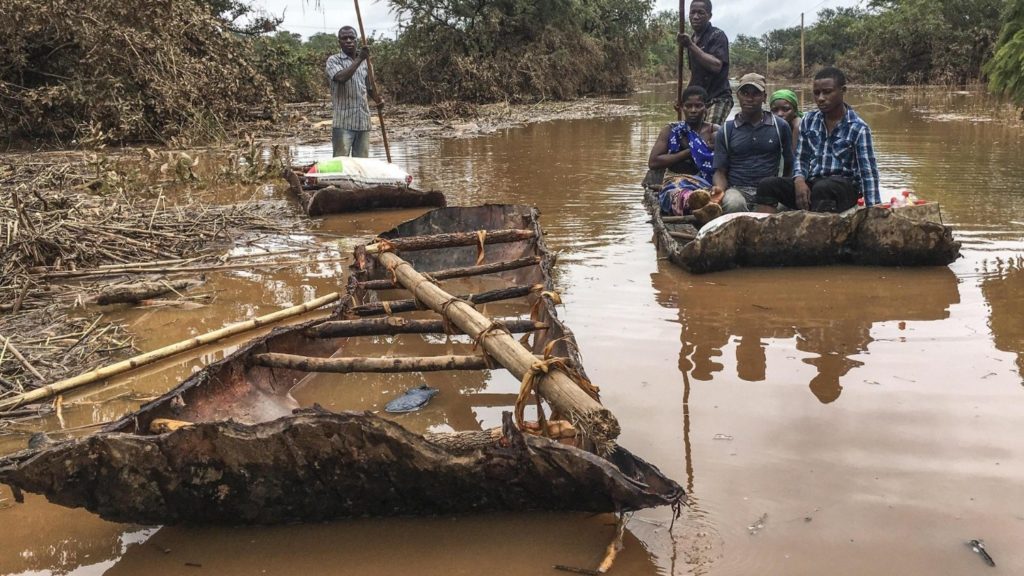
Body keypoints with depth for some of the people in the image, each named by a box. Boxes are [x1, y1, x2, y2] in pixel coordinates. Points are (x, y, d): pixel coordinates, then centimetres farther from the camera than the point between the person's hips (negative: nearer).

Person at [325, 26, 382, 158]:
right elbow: (341, 78, -22)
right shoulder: (334, 60, -1)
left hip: (363, 122, 5)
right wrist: (359, 59, -21)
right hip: (343, 123, -5)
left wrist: (378, 99, 7)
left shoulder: (364, 61, 15)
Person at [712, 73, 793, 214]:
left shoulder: (780, 126, 11)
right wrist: (720, 187, -13)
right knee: (733, 203, -36)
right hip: (737, 189, 0)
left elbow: (789, 165, 17)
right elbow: (720, 170, 8)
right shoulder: (726, 131, 10)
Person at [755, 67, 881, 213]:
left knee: (822, 188, -39)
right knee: (767, 185, -19)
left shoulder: (858, 128, -7)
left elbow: (868, 172, -12)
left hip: (845, 188, -5)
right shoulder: (808, 121, 8)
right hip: (811, 183, 5)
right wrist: (799, 181, -12)